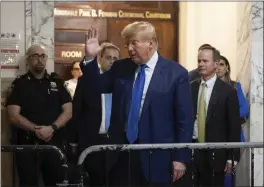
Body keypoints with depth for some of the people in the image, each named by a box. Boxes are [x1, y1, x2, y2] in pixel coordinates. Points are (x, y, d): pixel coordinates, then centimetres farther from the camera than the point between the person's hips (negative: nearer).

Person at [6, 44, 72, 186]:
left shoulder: (57, 83, 11)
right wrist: (36, 129, -18)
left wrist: (52, 128, -13)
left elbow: (68, 111, 4)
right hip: (27, 144, -2)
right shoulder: (19, 84, 3)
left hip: (55, 143, 2)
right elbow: (13, 116, -6)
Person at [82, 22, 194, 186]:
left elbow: (185, 119, -5)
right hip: (121, 152, 4)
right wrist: (91, 58, 0)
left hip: (156, 156, -4)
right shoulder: (120, 68, 7)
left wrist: (181, 157, -8)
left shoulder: (176, 73, -5)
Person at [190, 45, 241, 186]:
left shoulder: (228, 91, -5)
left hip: (216, 153, -3)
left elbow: (234, 127, -4)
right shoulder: (191, 88, 6)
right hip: (191, 149, 3)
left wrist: (232, 157, -7)